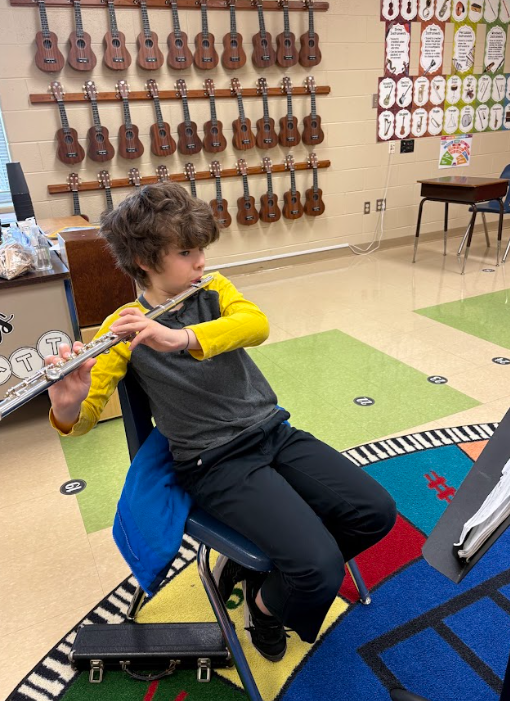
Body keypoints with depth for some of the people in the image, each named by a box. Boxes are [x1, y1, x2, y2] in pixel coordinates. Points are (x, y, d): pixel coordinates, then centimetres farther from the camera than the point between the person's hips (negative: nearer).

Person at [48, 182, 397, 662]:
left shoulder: (214, 289, 6)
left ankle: (259, 565, 19)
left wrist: (182, 337, -33)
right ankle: (266, 601, 16)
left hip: (273, 432, 6)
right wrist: (67, 407, -36)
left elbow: (257, 325, -16)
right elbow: (86, 418, -11)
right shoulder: (124, 327, -6)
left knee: (377, 513, -3)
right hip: (215, 462, -5)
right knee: (320, 570, -22)